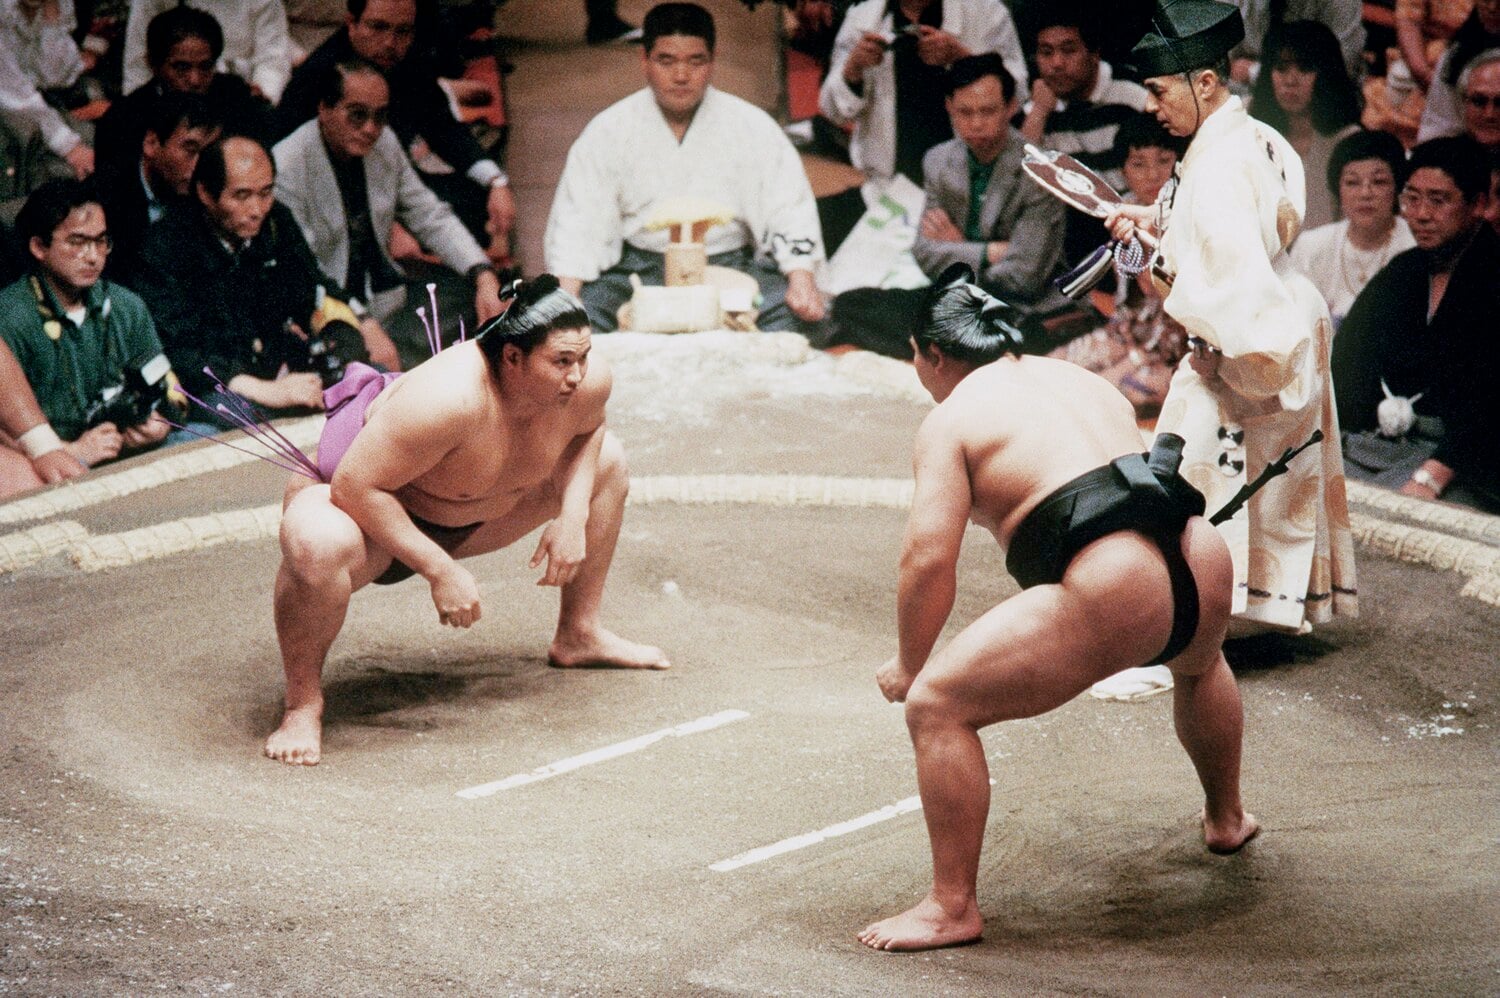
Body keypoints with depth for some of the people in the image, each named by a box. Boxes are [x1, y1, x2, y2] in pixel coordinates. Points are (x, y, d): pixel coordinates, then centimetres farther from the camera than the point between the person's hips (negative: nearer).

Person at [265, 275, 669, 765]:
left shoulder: (588, 381, -18)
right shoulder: (450, 397, -40)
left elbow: (585, 432, 8)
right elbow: (355, 486, -38)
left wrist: (573, 516, -8)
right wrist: (441, 570, -35)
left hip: (466, 519, 8)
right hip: (362, 506, -8)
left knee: (608, 460, 13)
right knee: (319, 544, -44)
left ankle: (579, 636, 29)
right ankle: (303, 703, -22)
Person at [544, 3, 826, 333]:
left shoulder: (752, 126, 5)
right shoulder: (609, 130, 4)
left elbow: (789, 210, 1)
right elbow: (577, 220, -2)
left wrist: (801, 279, -17)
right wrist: (565, 299, -18)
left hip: (730, 264, 1)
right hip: (637, 266, -1)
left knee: (793, 312, -27)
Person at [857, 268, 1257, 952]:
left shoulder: (950, 419, 5)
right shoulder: (1080, 378, 26)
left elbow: (929, 561, -4)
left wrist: (908, 666, 10)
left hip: (1112, 593, -8)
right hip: (1202, 566, 8)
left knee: (937, 705, -1)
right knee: (1199, 662, 43)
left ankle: (953, 908, -3)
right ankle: (1226, 819, 62)